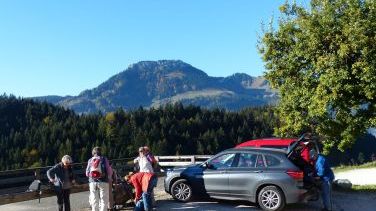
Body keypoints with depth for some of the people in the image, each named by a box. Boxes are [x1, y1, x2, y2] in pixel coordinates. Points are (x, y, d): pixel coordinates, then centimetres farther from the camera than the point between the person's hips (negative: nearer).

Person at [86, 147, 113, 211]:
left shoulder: (90, 160, 7)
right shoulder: (104, 159, 0)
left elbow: (87, 173, 6)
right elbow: (109, 170, -3)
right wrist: (110, 179, 15)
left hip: (92, 182, 3)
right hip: (103, 182, -3)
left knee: (94, 201, 8)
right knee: (104, 200, 2)